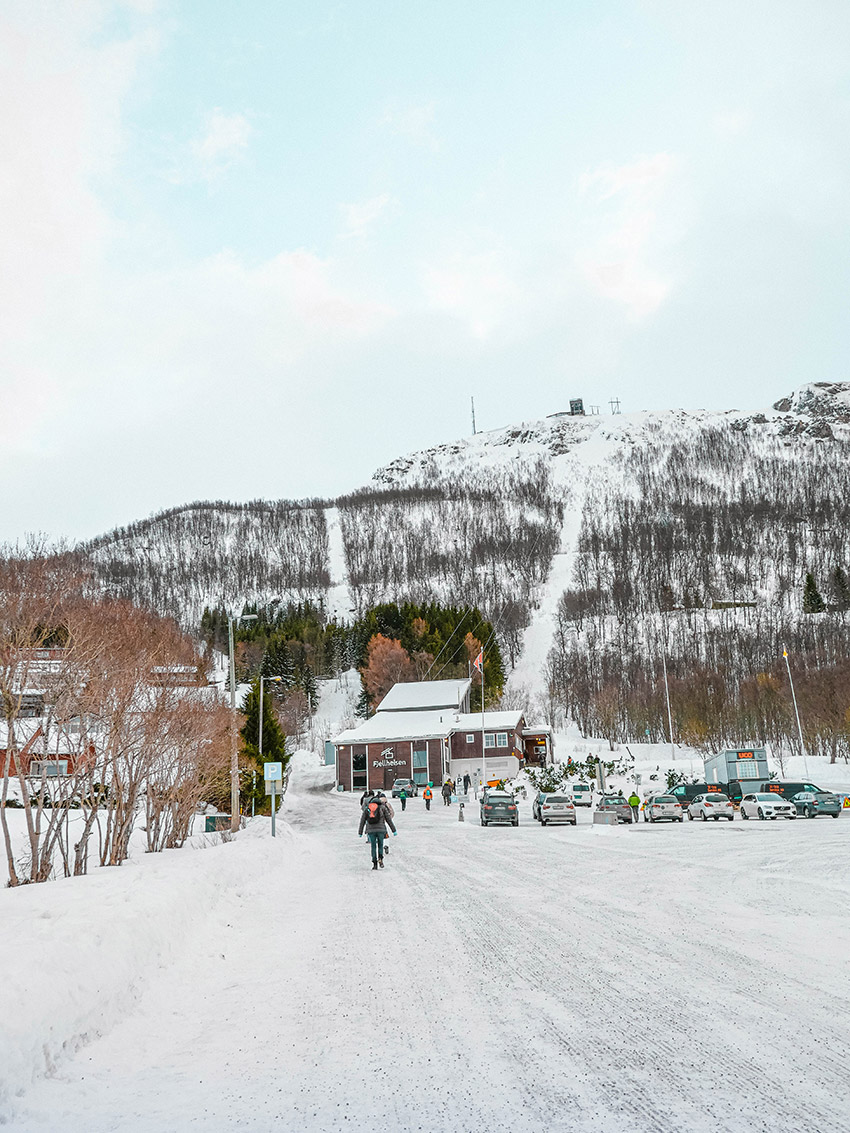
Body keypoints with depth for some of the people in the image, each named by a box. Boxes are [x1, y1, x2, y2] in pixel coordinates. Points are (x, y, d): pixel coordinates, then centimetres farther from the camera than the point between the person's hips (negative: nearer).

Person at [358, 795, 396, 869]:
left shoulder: (366, 808, 15)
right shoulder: (382, 807, 9)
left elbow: (362, 821, 14)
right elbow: (389, 819, 7)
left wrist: (360, 832, 18)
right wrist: (394, 830, 10)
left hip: (370, 830, 1)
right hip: (381, 829, -1)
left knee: (373, 847, 11)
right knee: (380, 845, 16)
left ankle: (374, 864, 3)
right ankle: (380, 858, -7)